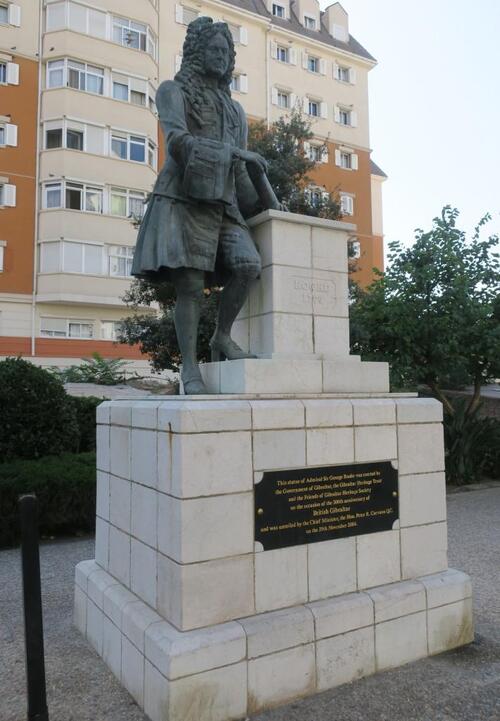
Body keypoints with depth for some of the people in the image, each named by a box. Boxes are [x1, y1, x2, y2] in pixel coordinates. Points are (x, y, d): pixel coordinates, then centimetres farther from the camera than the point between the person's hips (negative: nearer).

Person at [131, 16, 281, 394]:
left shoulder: (235, 110, 26)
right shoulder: (173, 90, 9)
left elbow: (241, 169, 24)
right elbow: (177, 139, -10)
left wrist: (272, 203, 16)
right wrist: (236, 152, -13)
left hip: (221, 203, 5)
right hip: (182, 198, -5)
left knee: (249, 265, -20)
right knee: (191, 284, -13)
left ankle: (223, 337, -2)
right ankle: (190, 368, -8)